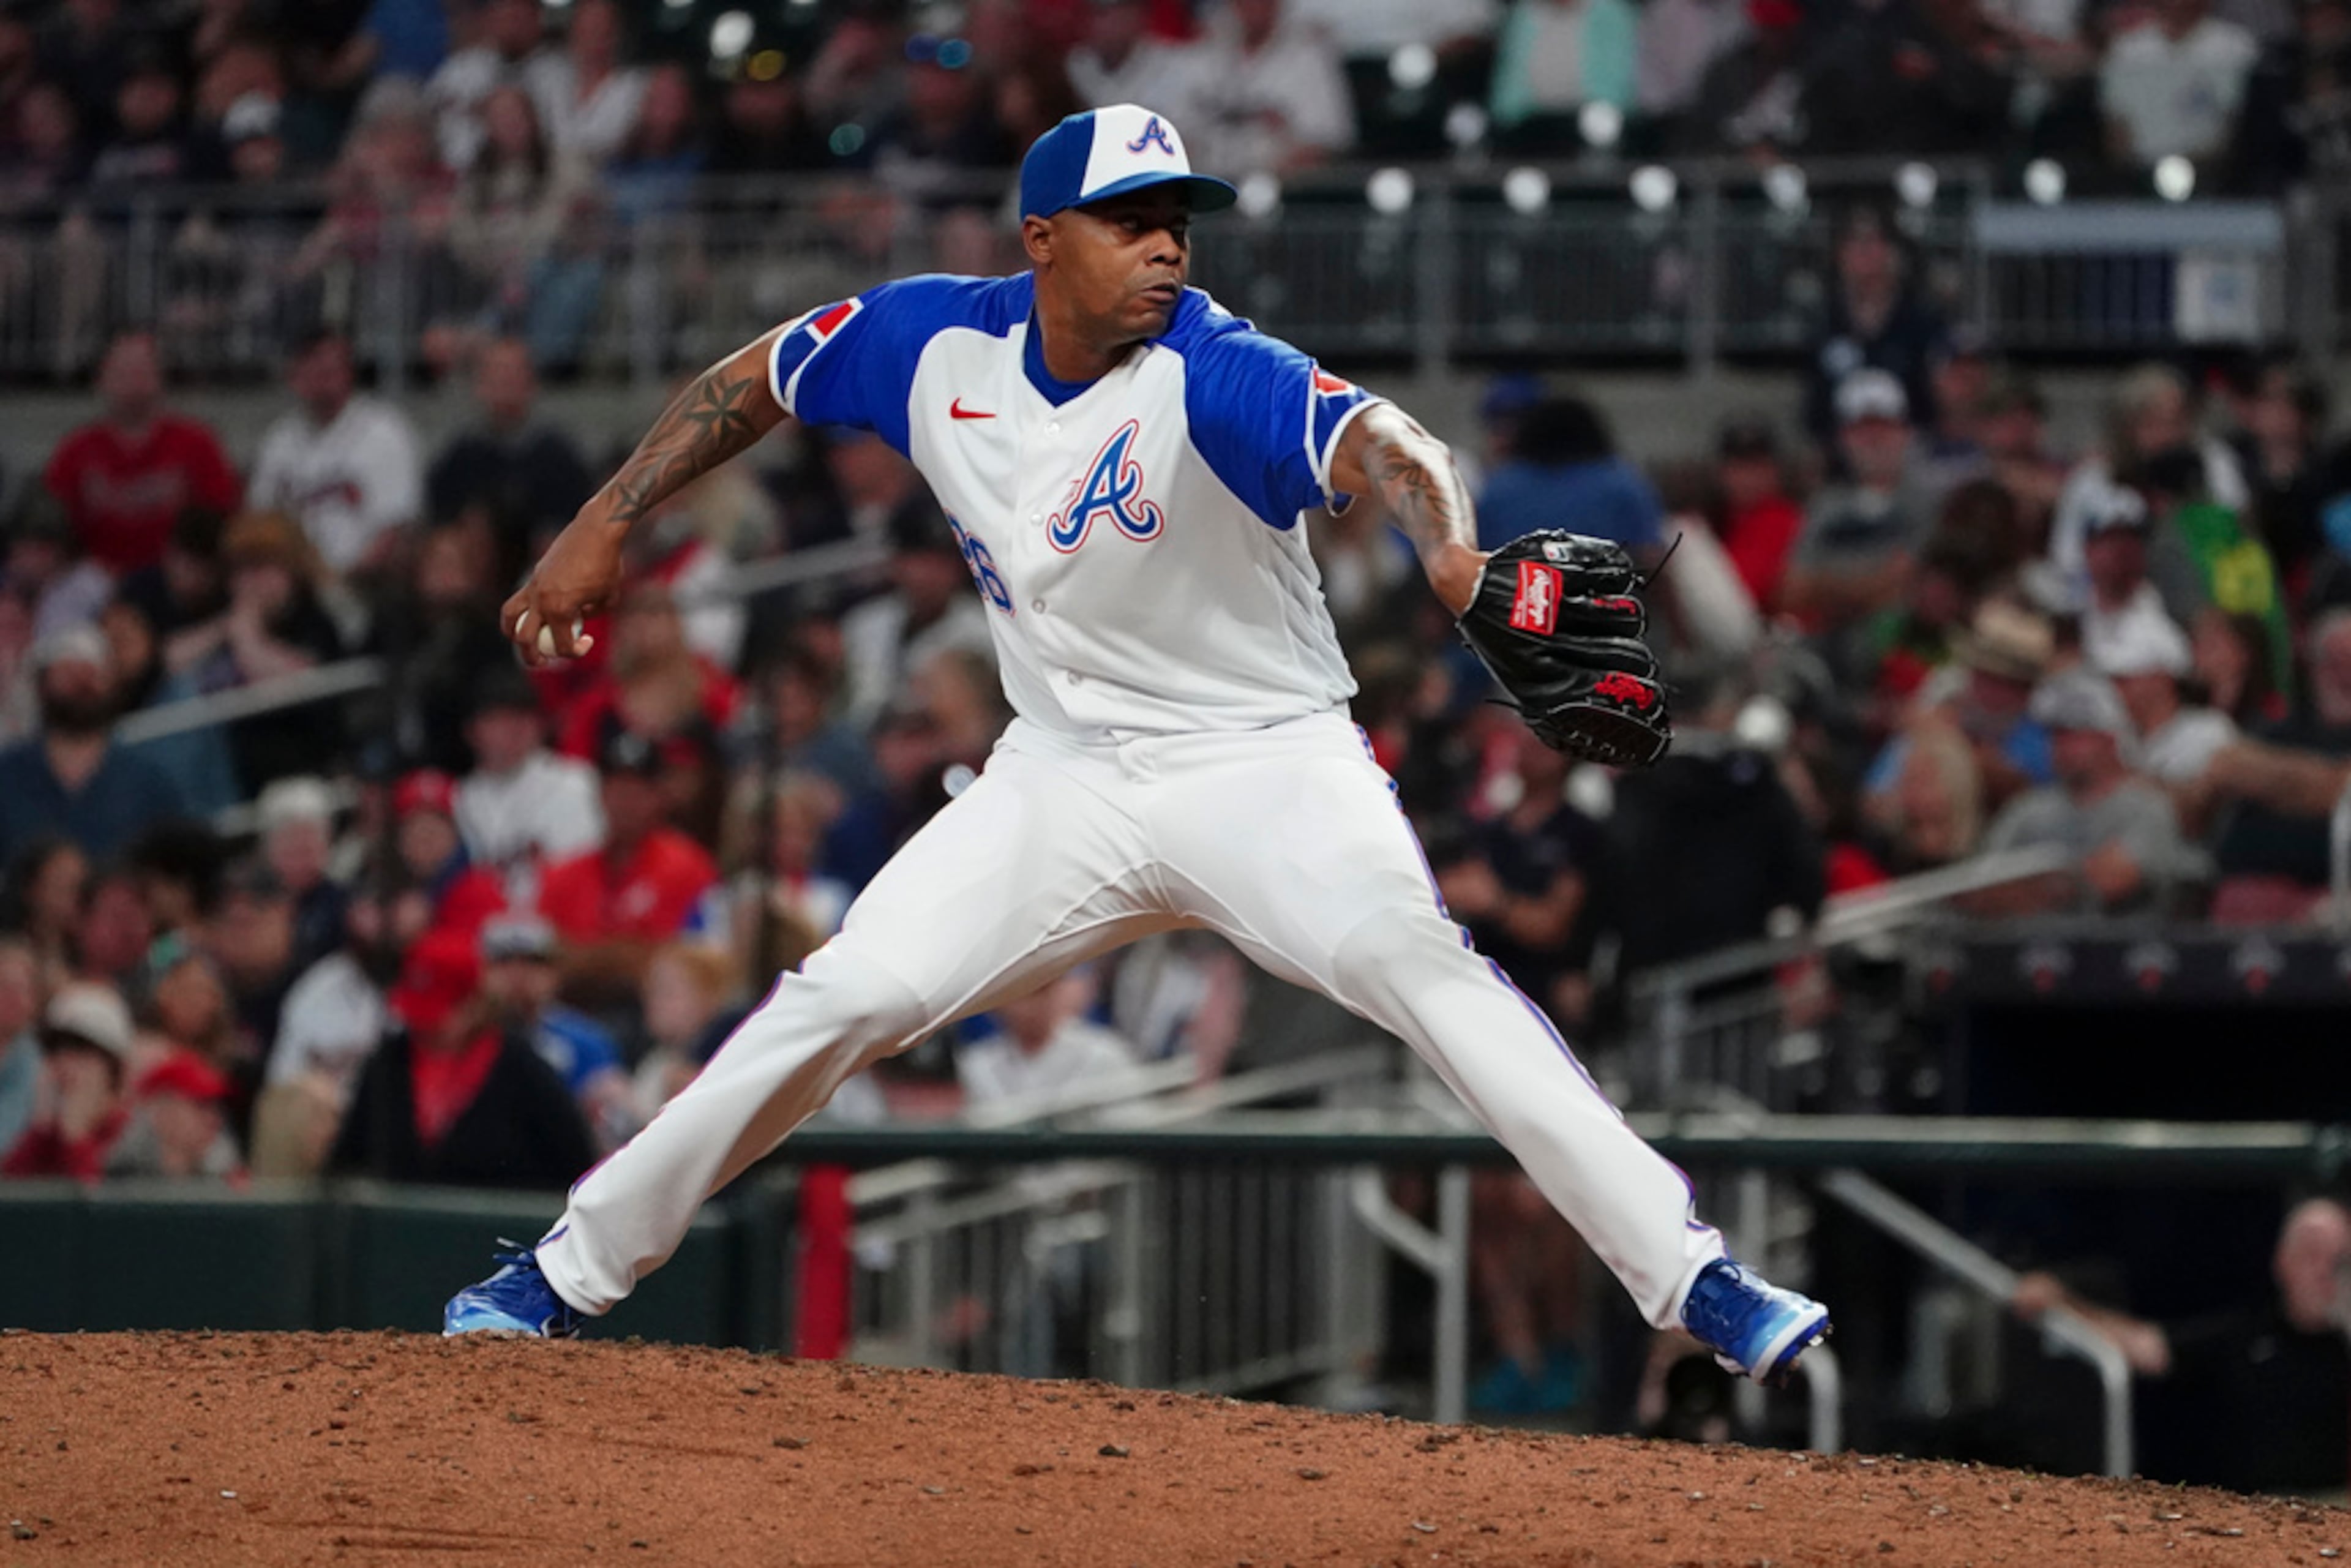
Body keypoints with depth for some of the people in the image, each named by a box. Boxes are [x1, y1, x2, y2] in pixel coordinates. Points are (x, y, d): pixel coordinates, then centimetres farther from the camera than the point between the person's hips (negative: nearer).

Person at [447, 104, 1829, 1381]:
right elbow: (748, 385, 11)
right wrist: (605, 527, 4)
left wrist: (1454, 549, -64)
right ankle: (572, 1275, 12)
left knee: (1416, 959, -29)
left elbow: (1380, 444, -42)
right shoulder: (936, 344, -8)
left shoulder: (1210, 375, -23)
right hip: (1067, 775, 4)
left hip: (1270, 762, -4)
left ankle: (1689, 1278, -33)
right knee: (846, 997, -5)